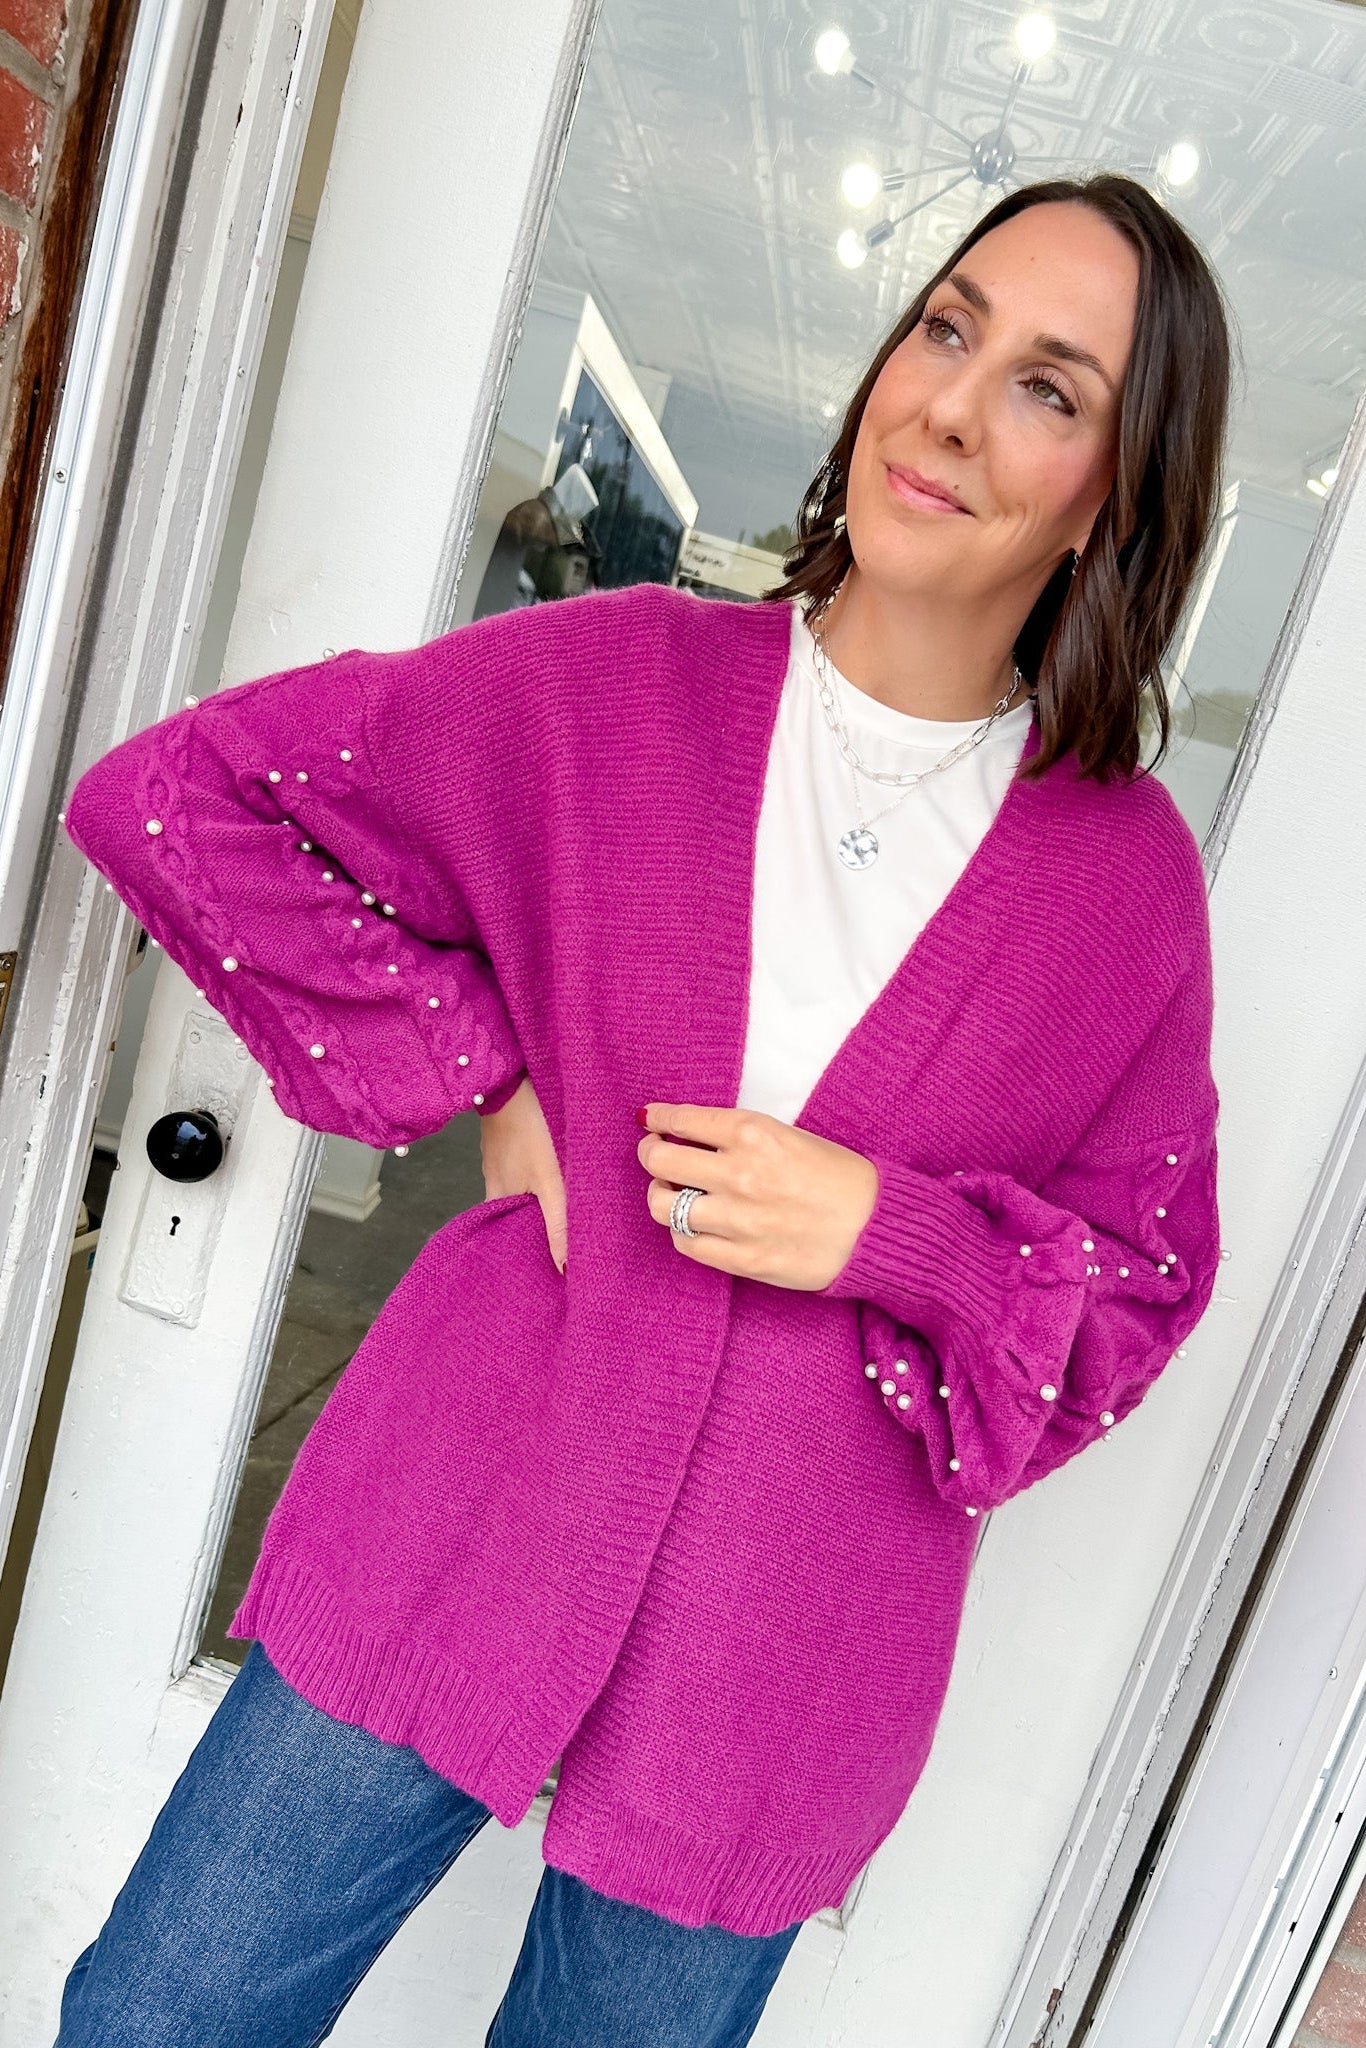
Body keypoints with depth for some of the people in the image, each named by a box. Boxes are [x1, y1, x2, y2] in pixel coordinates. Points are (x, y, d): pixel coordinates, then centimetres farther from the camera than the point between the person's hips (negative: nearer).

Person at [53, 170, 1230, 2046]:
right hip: (455, 1539, 1)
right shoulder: (616, 679, -8)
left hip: (784, 1663, 1)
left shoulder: (1129, 874, -7)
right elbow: (168, 795, -3)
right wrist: (482, 1070, -10)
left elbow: (1146, 1287, 2)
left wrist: (884, 1236, -17)